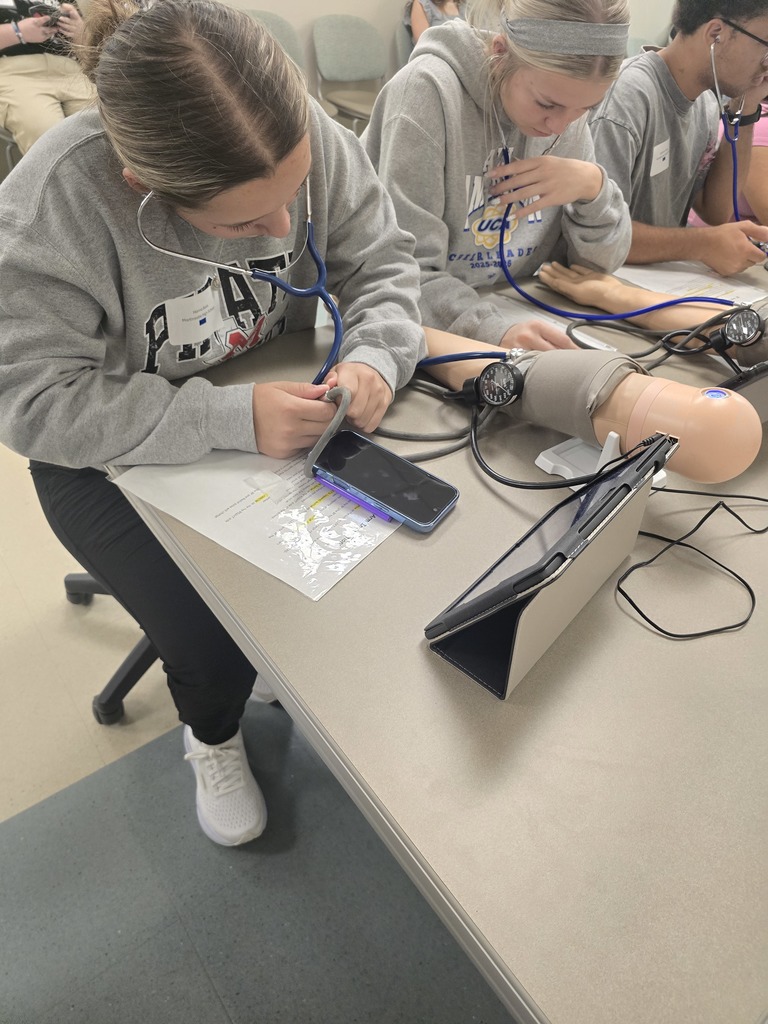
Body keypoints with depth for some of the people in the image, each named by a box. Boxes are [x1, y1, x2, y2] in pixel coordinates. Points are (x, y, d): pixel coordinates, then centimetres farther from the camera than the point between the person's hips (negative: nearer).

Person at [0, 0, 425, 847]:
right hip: (116, 456, -3)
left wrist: (374, 357, -28)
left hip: (278, 402, 4)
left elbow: (381, 262, -6)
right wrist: (230, 419, -37)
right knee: (216, 643, -14)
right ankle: (212, 735, 26)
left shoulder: (308, 136, -17)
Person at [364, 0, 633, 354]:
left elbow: (604, 259, 4)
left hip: (517, 313, 5)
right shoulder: (428, 91, -18)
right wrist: (495, 327, -37)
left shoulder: (565, 106, -1)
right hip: (430, 333, -4)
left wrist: (594, 187, -15)